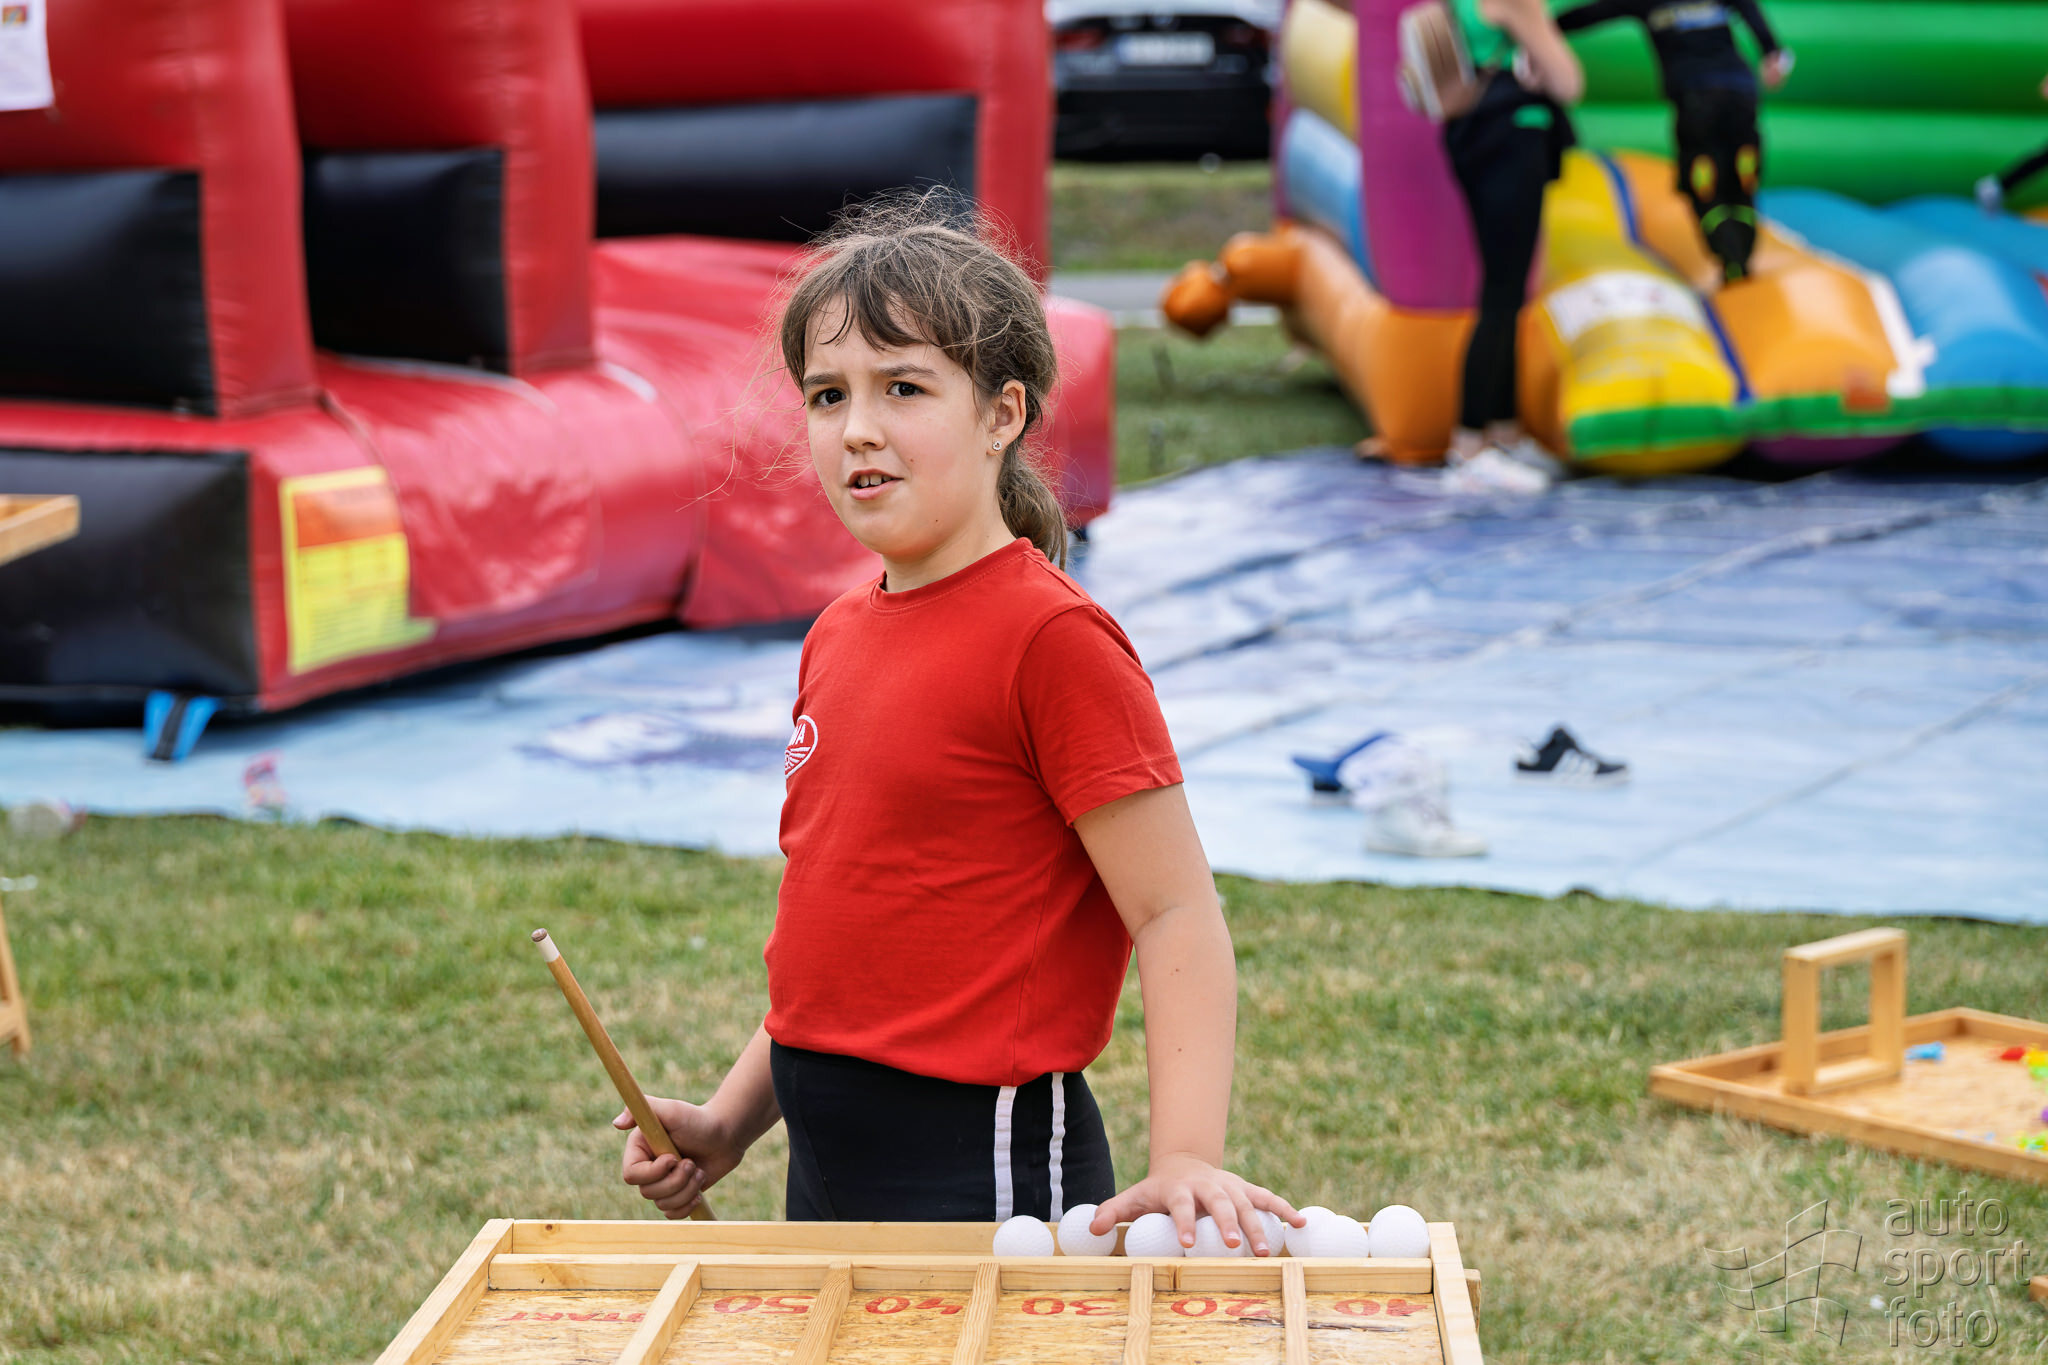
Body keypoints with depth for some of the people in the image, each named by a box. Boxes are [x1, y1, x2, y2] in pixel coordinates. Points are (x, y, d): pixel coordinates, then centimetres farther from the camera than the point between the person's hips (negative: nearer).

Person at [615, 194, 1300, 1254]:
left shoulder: (1051, 639, -15)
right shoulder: (837, 638, 9)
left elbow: (1177, 916, -17)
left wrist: (1185, 1158, -26)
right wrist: (731, 1119, 10)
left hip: (985, 1169, -8)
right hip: (824, 1169, 8)